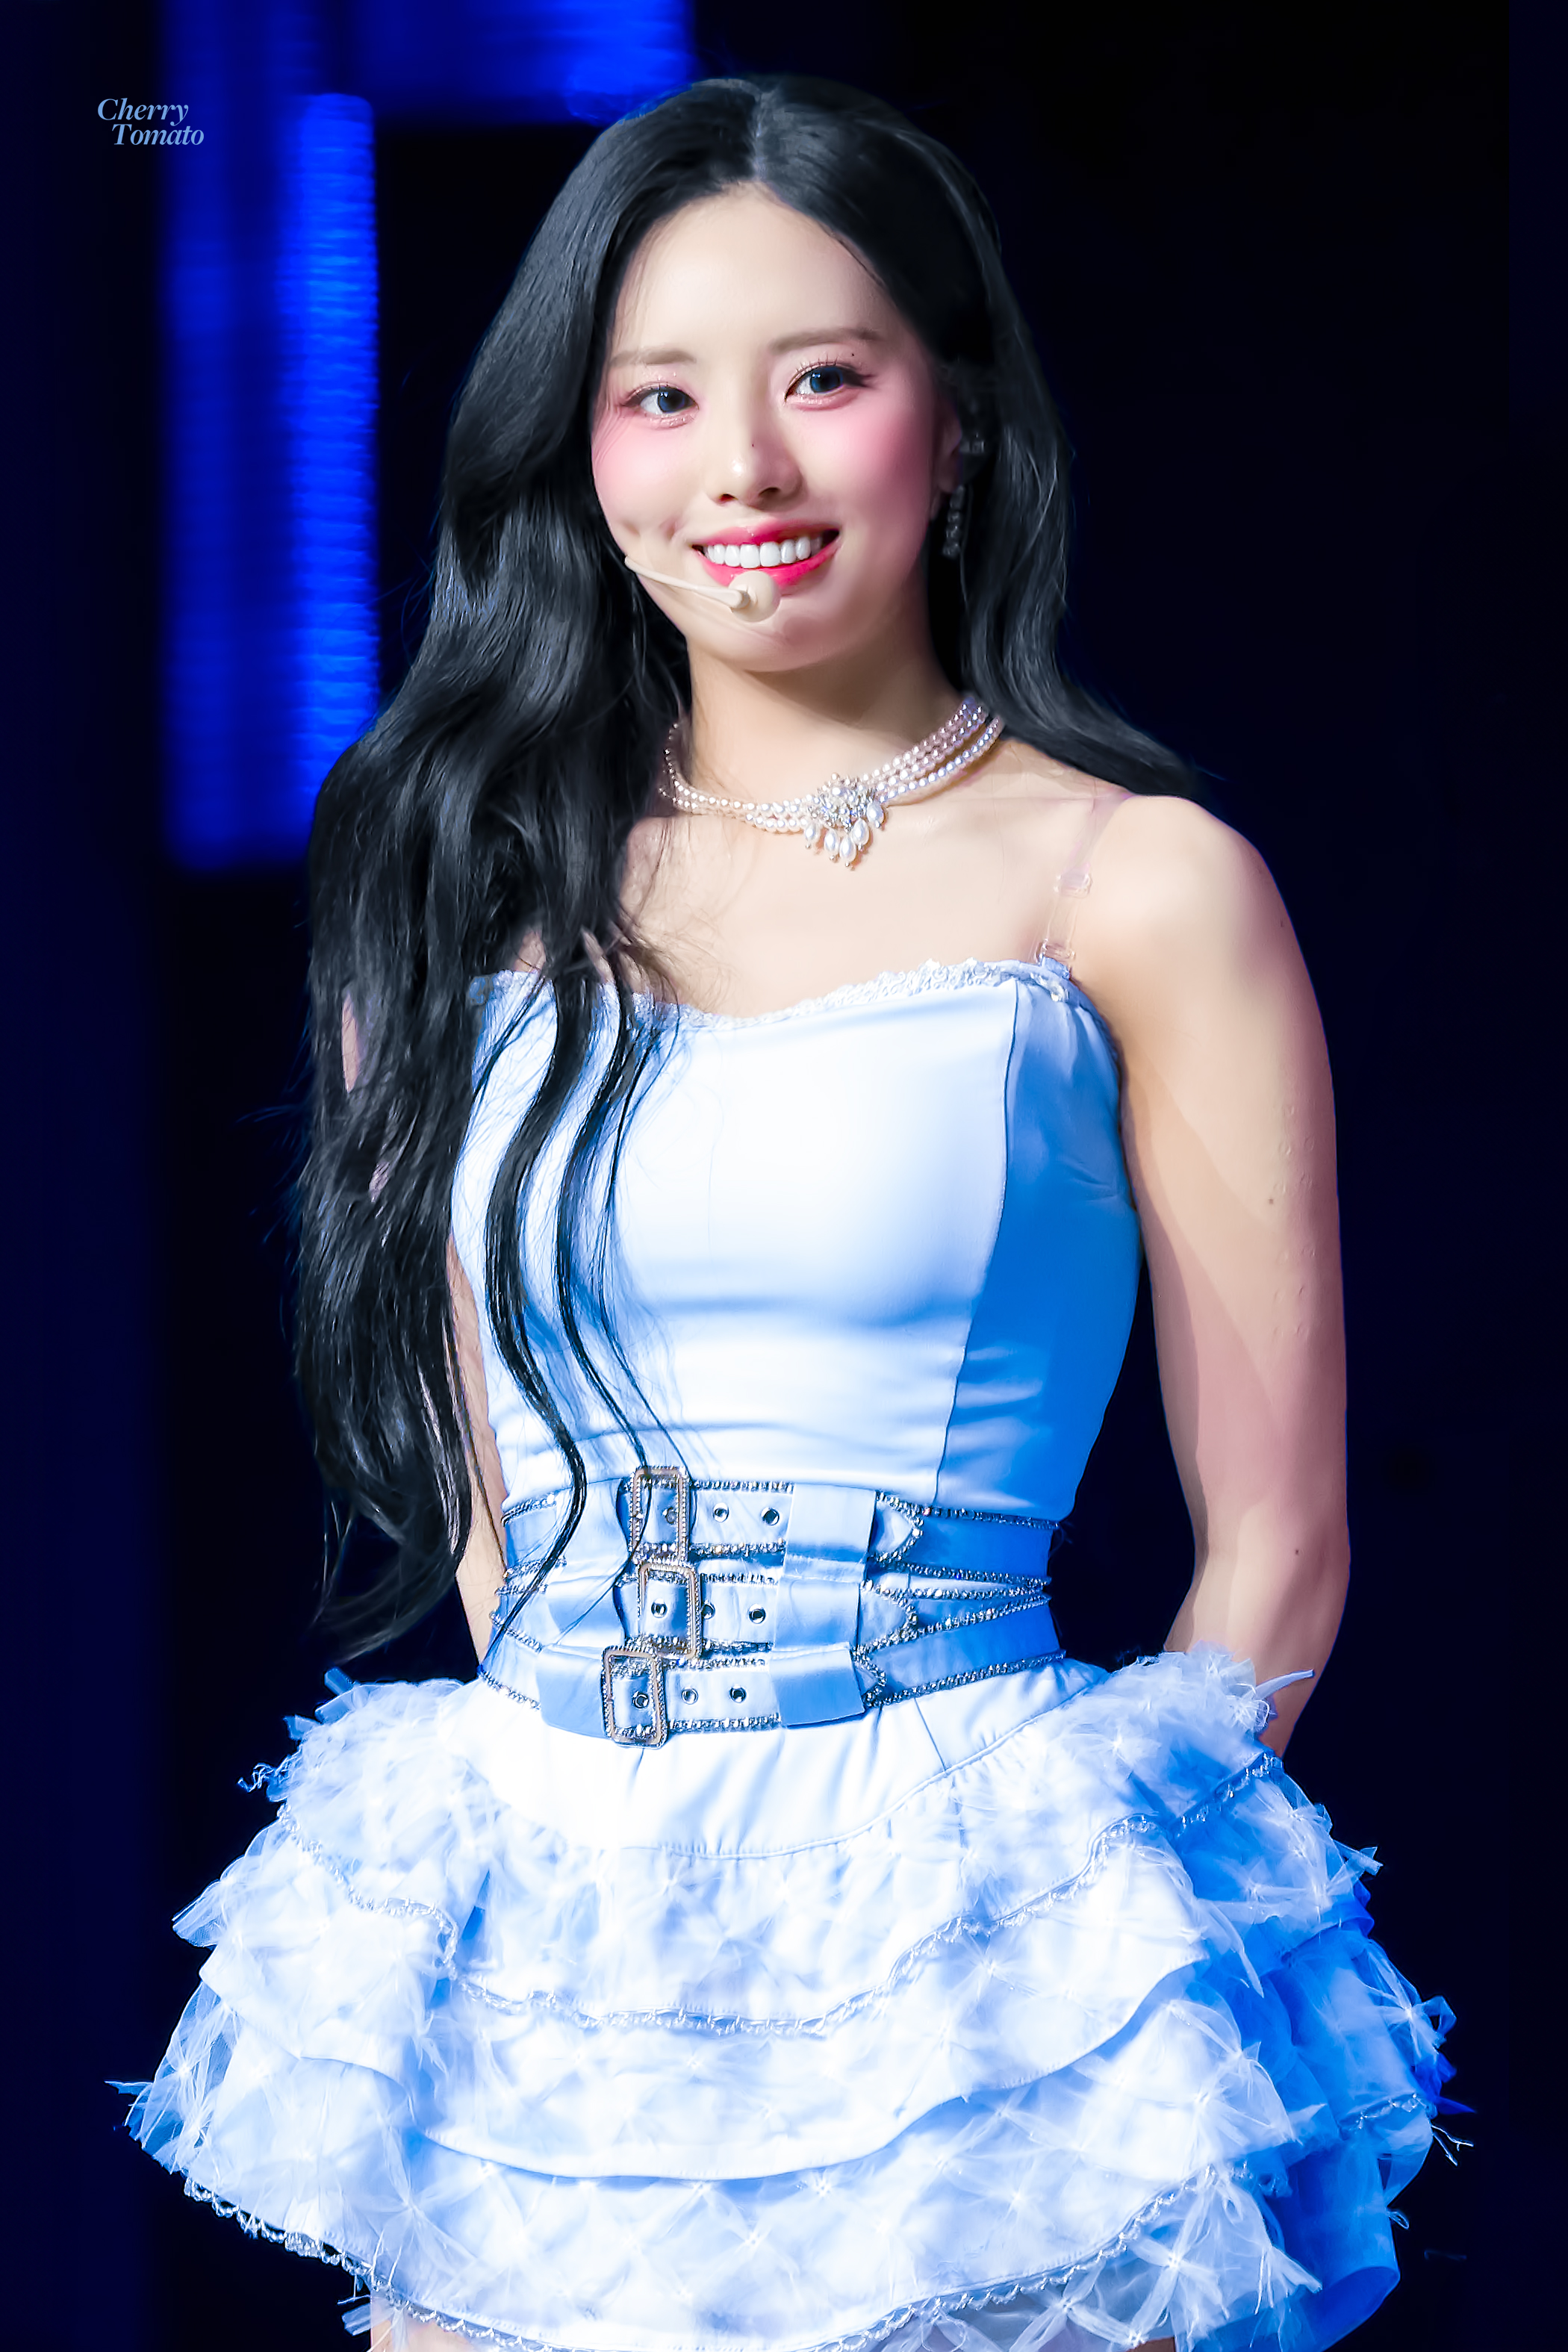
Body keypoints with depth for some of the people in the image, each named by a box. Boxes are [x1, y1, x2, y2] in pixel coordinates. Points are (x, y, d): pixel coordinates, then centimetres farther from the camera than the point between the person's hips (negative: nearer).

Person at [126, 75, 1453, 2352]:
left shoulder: (1138, 885, -3)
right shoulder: (488, 885, 8)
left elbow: (1276, 1547, -1)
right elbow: (482, 1482, 13)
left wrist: (1081, 1884, -3)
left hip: (957, 1944, -3)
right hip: (535, 1956, 4)